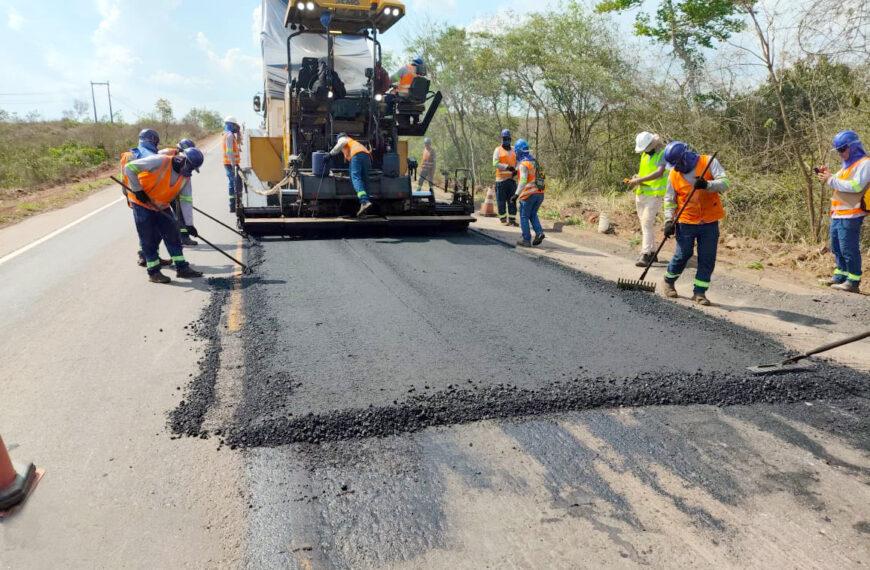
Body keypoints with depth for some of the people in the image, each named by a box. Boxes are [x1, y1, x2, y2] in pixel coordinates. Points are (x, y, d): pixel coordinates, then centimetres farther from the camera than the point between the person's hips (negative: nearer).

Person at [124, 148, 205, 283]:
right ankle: (154, 272, 7)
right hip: (142, 203, -6)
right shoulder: (160, 161, -25)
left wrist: (189, 224, -10)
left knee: (172, 234, 3)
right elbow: (129, 167, -26)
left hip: (161, 206, 6)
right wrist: (138, 190, -24)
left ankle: (182, 268, 10)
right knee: (149, 238, -2)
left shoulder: (185, 177, -4)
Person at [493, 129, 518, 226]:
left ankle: (512, 219, 9)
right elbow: (495, 163, -8)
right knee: (501, 200, -2)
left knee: (512, 200, 4)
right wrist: (507, 167, -19)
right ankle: (503, 219, 4)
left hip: (512, 179, 4)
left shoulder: (514, 151, 17)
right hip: (501, 179, -4)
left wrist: (516, 170, -8)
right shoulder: (498, 150, 3)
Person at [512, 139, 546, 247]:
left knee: (524, 217, 5)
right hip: (539, 193, 7)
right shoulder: (534, 161, 13)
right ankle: (539, 232, 0)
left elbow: (523, 180, -25)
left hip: (529, 194, -7)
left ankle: (526, 240, 5)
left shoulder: (523, 164, -13)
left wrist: (517, 194, -31)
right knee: (533, 214, 19)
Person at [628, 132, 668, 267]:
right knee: (645, 224, 11)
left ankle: (646, 255, -18)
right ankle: (651, 252, 20)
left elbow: (659, 173, -25)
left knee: (647, 223, -16)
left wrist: (640, 179, -26)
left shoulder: (663, 154, -11)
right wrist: (636, 177, 6)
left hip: (654, 195, -8)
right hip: (640, 194, 8)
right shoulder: (644, 154, 14)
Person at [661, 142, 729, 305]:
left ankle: (700, 292, 12)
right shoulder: (674, 174, 2)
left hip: (710, 222, 0)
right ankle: (669, 281, 28)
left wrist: (707, 185, -31)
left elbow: (725, 183, -12)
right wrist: (669, 221, -4)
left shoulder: (709, 162, -5)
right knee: (683, 255, 4)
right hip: (686, 223, 0)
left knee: (707, 258, 2)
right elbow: (669, 200, 7)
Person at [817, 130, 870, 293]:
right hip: (837, 214, 9)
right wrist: (828, 175, 8)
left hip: (850, 215, -9)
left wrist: (831, 180, -17)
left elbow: (855, 186, -19)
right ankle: (841, 276, 25)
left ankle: (853, 281, -3)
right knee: (837, 248, 15)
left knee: (849, 248, -8)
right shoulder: (847, 165, 21)